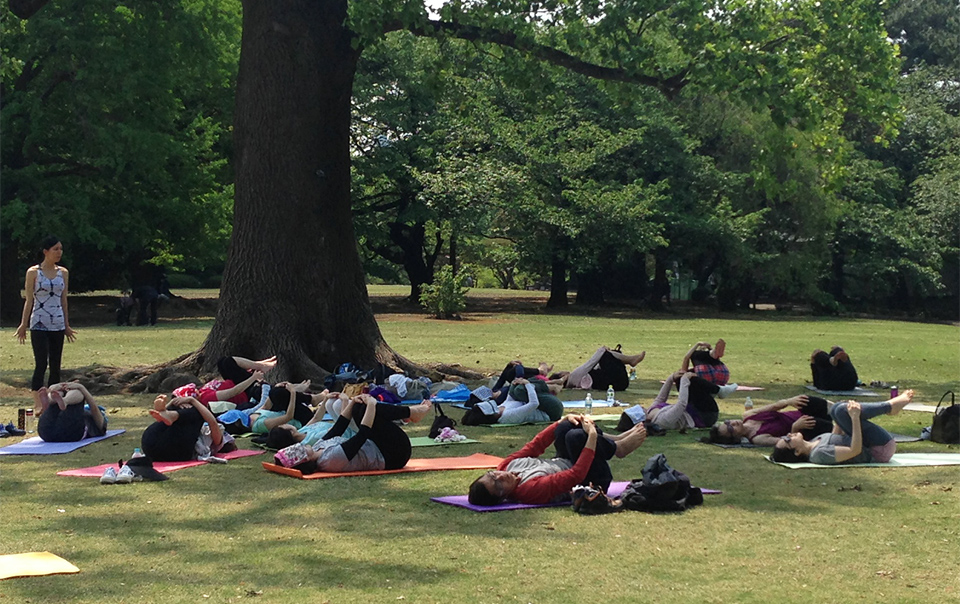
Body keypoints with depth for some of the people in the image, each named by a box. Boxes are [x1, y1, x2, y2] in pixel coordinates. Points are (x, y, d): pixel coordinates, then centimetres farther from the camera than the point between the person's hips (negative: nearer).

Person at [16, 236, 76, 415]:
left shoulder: (63, 272, 9)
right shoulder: (33, 272, -3)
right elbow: (29, 300, -2)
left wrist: (66, 325, 14)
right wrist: (23, 324, -4)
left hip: (58, 325, 5)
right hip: (39, 324, -5)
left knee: (55, 366, 5)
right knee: (41, 364, -11)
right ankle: (38, 404, -10)